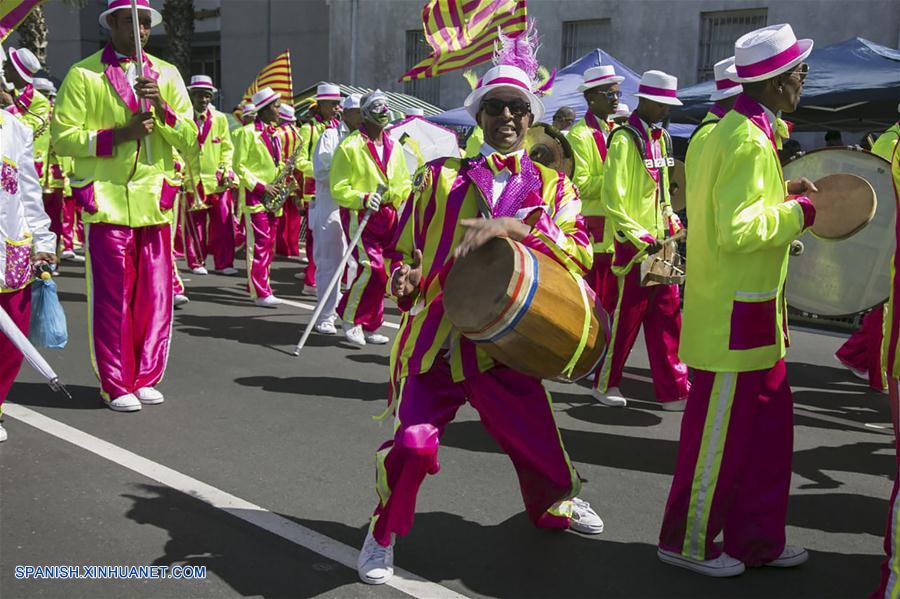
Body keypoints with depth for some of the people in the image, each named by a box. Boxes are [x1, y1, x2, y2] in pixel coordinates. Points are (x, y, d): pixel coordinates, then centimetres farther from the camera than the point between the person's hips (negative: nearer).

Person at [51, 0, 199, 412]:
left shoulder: (166, 74, 12)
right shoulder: (83, 75, 2)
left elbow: (189, 140, 8)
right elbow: (62, 136, -3)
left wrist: (162, 108, -10)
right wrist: (118, 134, -14)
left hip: (155, 202, 3)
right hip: (106, 203, -3)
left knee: (155, 295, 5)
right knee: (113, 297, -1)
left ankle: (146, 378, 19)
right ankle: (117, 385, 10)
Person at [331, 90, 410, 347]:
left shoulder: (393, 147, 13)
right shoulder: (350, 146, -5)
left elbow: (405, 184, 16)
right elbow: (339, 189, -8)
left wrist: (389, 193, -6)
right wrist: (363, 199, -25)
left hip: (387, 216, 6)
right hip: (359, 214, -6)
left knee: (382, 271, 7)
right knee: (371, 267, -19)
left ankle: (369, 326, 19)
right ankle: (349, 317, 0)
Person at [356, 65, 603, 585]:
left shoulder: (553, 186, 8)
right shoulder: (440, 176, 8)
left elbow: (580, 253, -10)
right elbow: (408, 246, 16)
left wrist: (513, 226, -23)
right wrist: (407, 278, -8)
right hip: (435, 341, -1)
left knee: (537, 440, 10)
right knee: (414, 443, -15)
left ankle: (555, 507, 47)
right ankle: (384, 535, 14)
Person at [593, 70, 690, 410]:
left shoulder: (660, 137, 12)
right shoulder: (624, 139, -13)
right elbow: (612, 199, -16)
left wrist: (671, 221, 8)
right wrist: (640, 238, -20)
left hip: (660, 242, 8)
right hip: (633, 244, -8)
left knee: (667, 315, 8)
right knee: (625, 317, 2)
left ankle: (673, 390, 13)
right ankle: (605, 384, 18)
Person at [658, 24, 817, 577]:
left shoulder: (741, 129, 13)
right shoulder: (750, 140, -19)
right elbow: (738, 230, -26)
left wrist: (782, 194, 10)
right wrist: (801, 211, -15)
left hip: (752, 314, 10)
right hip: (735, 316, -10)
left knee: (769, 427, 16)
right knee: (719, 433, 2)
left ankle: (757, 539, 29)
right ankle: (688, 540, 18)